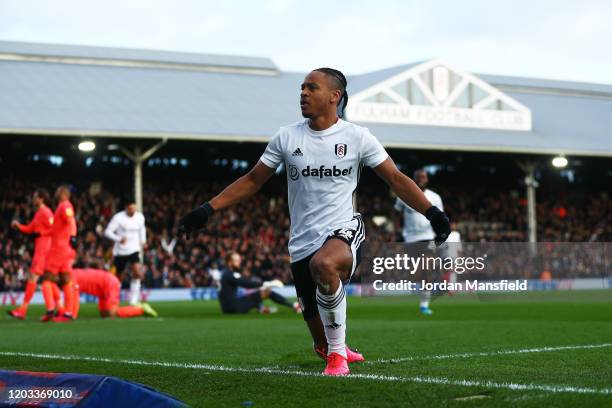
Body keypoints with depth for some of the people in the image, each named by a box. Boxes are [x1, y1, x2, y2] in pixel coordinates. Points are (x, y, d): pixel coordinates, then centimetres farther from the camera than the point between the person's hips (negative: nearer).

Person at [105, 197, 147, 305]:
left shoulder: (140, 217, -1)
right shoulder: (118, 217, -14)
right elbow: (107, 232, -15)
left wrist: (143, 241, 12)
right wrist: (119, 239, -29)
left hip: (134, 250, 2)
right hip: (120, 252, -2)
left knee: (137, 273, -21)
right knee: (117, 277, 10)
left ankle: (133, 300, -14)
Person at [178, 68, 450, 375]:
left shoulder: (356, 137, 0)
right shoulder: (286, 137, 5)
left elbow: (396, 179, 4)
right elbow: (252, 181, 11)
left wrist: (431, 212, -8)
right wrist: (207, 210, 4)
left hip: (343, 232, -3)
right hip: (302, 244, 3)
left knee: (324, 264, -41)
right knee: (323, 343, 3)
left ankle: (338, 353, -22)